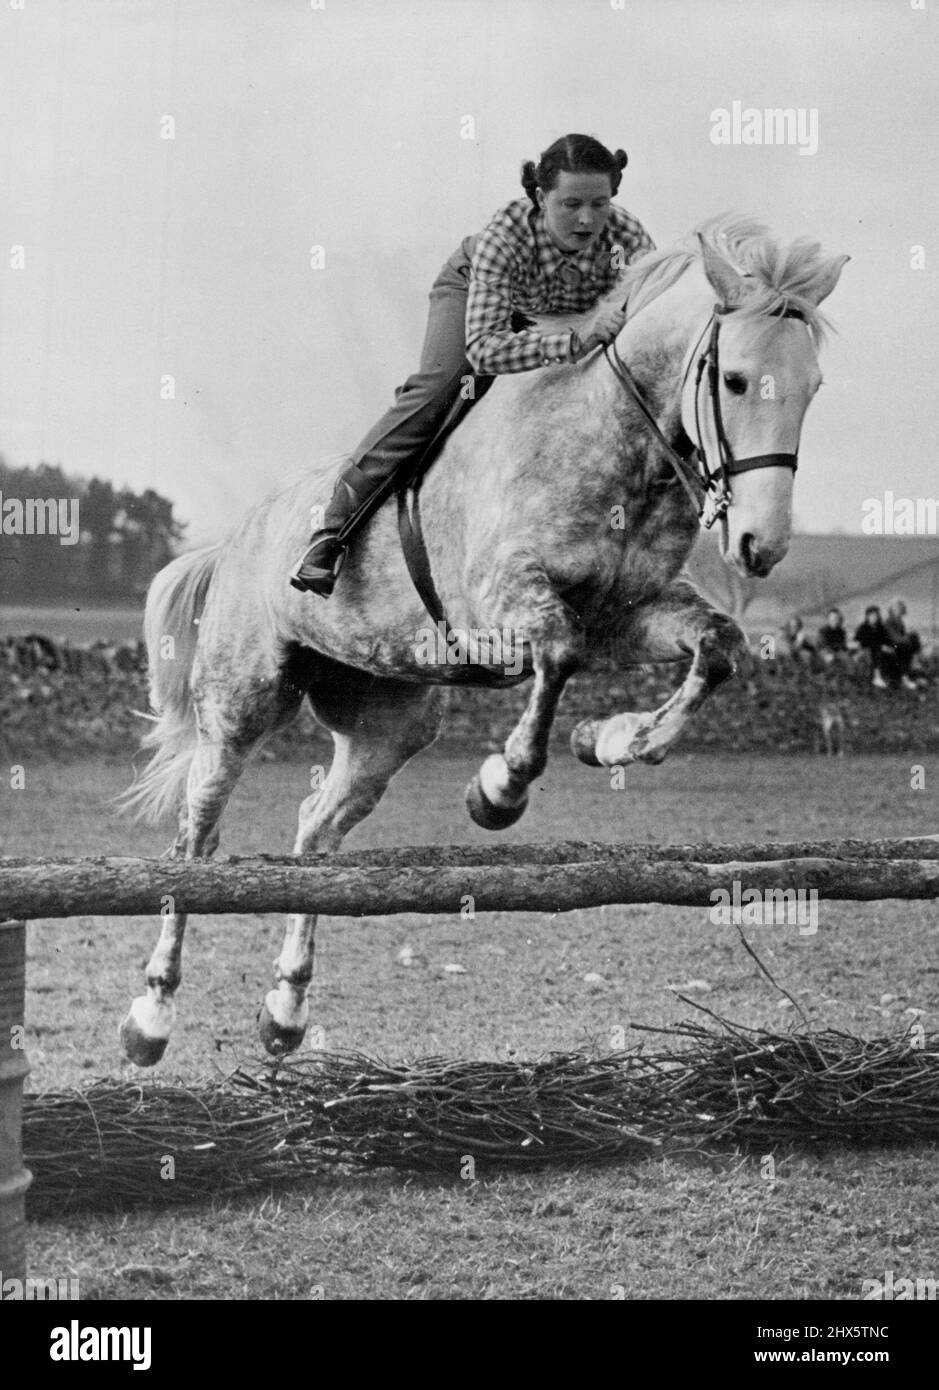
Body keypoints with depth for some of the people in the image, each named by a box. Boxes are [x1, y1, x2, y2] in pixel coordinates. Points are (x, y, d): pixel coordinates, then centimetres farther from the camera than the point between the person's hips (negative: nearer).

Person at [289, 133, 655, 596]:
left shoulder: (625, 232, -37)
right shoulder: (503, 237, -44)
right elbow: (482, 348, -54)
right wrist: (577, 340, -66)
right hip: (474, 286, -5)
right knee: (438, 385, -24)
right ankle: (332, 530, -24)